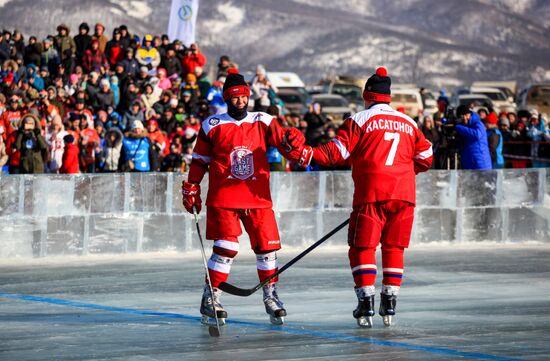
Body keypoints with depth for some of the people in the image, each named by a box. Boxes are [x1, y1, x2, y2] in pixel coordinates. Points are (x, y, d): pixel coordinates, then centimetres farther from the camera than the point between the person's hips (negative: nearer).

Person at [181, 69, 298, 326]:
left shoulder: (263, 122, 6)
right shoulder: (212, 126, 3)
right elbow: (199, 160, 9)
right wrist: (191, 188, 7)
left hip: (258, 197, 3)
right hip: (223, 198, -3)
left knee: (267, 246, 2)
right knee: (226, 248, -10)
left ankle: (270, 297, 17)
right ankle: (210, 299, 3)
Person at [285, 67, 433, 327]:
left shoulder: (360, 120, 1)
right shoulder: (409, 123, 16)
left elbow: (338, 152, -9)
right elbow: (425, 158, 19)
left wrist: (306, 154, -10)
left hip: (372, 193, -4)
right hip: (404, 193, 4)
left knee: (362, 247, 2)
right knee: (394, 248, 12)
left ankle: (366, 303, -8)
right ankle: (390, 304, 8)